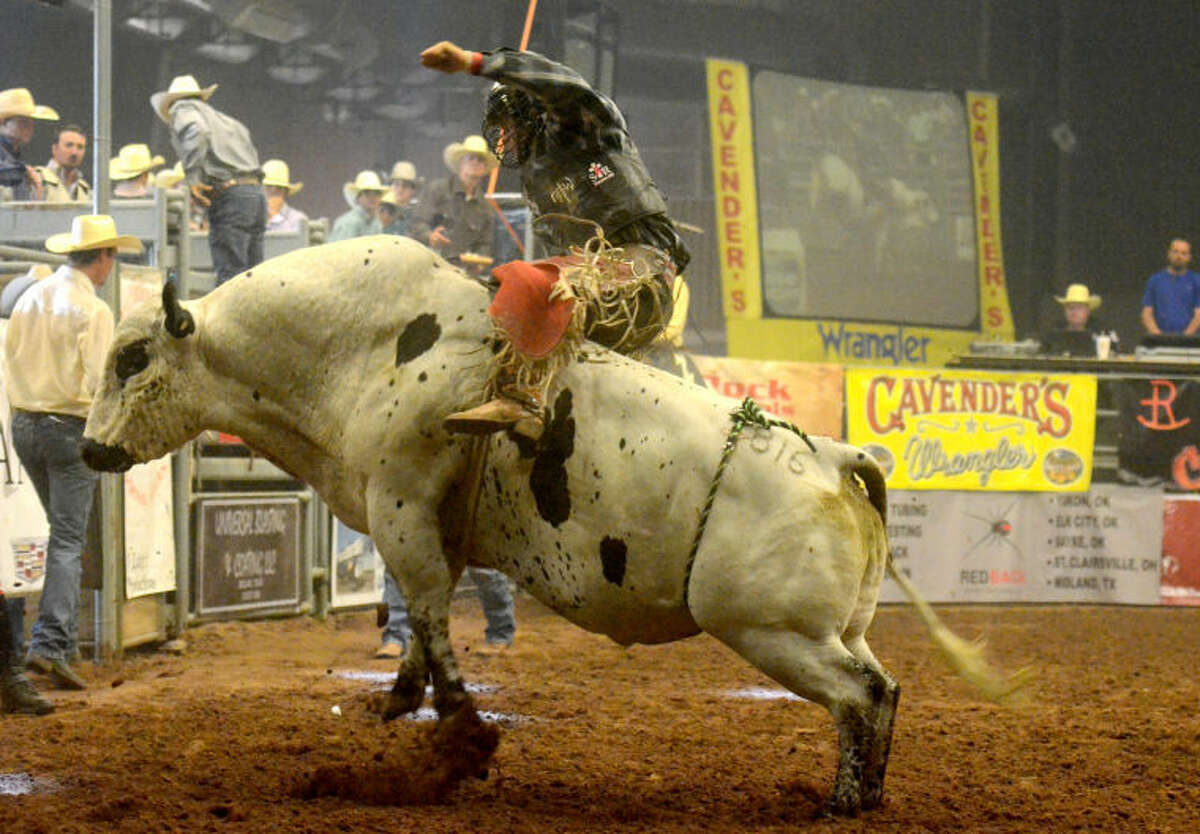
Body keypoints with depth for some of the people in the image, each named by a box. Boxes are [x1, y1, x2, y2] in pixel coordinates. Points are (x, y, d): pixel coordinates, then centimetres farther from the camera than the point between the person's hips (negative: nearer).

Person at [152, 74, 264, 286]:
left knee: (229, 278, -11)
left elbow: (197, 132, -15)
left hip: (229, 195, -8)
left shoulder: (183, 110, 6)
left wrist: (193, 177, -20)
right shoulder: (224, 118, 29)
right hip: (255, 192, 8)